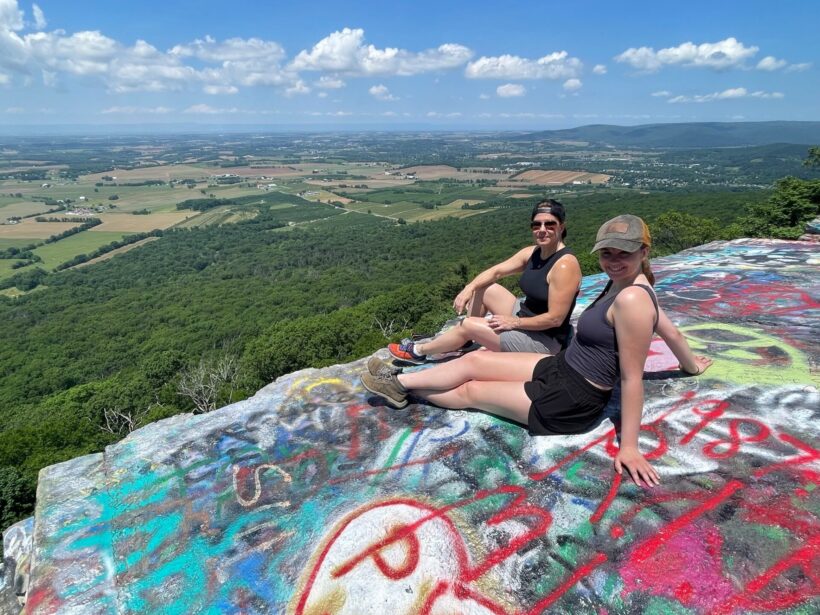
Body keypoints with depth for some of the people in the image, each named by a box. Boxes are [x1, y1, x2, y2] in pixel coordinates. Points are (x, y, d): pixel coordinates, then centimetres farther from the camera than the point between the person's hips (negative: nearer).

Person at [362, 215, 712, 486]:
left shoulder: (631, 299, -28)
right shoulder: (626, 285, 1)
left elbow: (632, 378, -26)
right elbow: (670, 331, 15)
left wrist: (629, 447, -23)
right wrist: (692, 367, 34)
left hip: (569, 404, -9)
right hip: (559, 370, 9)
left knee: (469, 391, 6)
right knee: (475, 360, 8)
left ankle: (401, 387, 27)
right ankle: (400, 382, 21)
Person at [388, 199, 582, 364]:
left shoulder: (565, 265, -25)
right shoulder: (531, 253, 2)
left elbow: (555, 319, -26)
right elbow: (496, 271, 3)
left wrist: (513, 322, -19)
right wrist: (470, 287, -15)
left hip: (545, 341, -9)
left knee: (469, 325, -12)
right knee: (482, 288, 7)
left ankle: (419, 351, 9)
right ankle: (464, 341, 14)